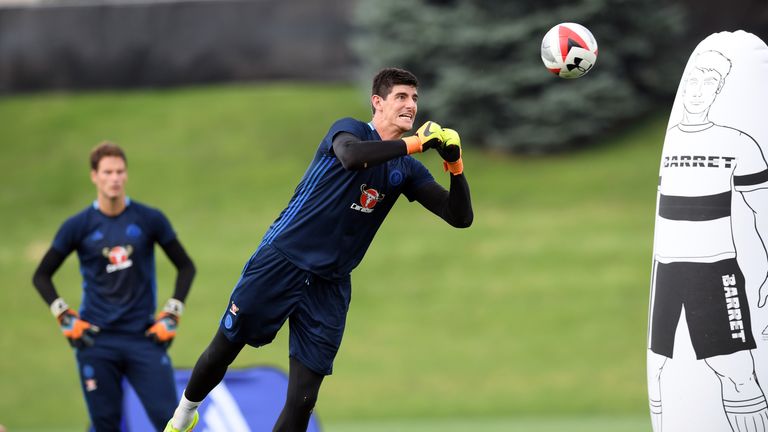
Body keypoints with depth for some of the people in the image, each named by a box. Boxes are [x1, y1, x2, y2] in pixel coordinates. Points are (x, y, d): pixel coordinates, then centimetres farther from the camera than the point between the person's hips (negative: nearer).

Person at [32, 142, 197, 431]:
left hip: (143, 337, 0)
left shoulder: (149, 220, 1)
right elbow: (42, 275, 10)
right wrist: (65, 318, -2)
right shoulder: (78, 226, 1)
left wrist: (172, 316, 2)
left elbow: (185, 267, 11)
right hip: (96, 341, 0)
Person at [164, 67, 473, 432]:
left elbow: (461, 217, 3)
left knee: (303, 400, -4)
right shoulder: (349, 129, -6)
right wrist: (416, 142, -31)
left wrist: (455, 166, -14)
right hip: (281, 261, -4)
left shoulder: (406, 170, 8)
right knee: (223, 350, 8)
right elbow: (351, 156, -32)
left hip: (330, 285, 4)